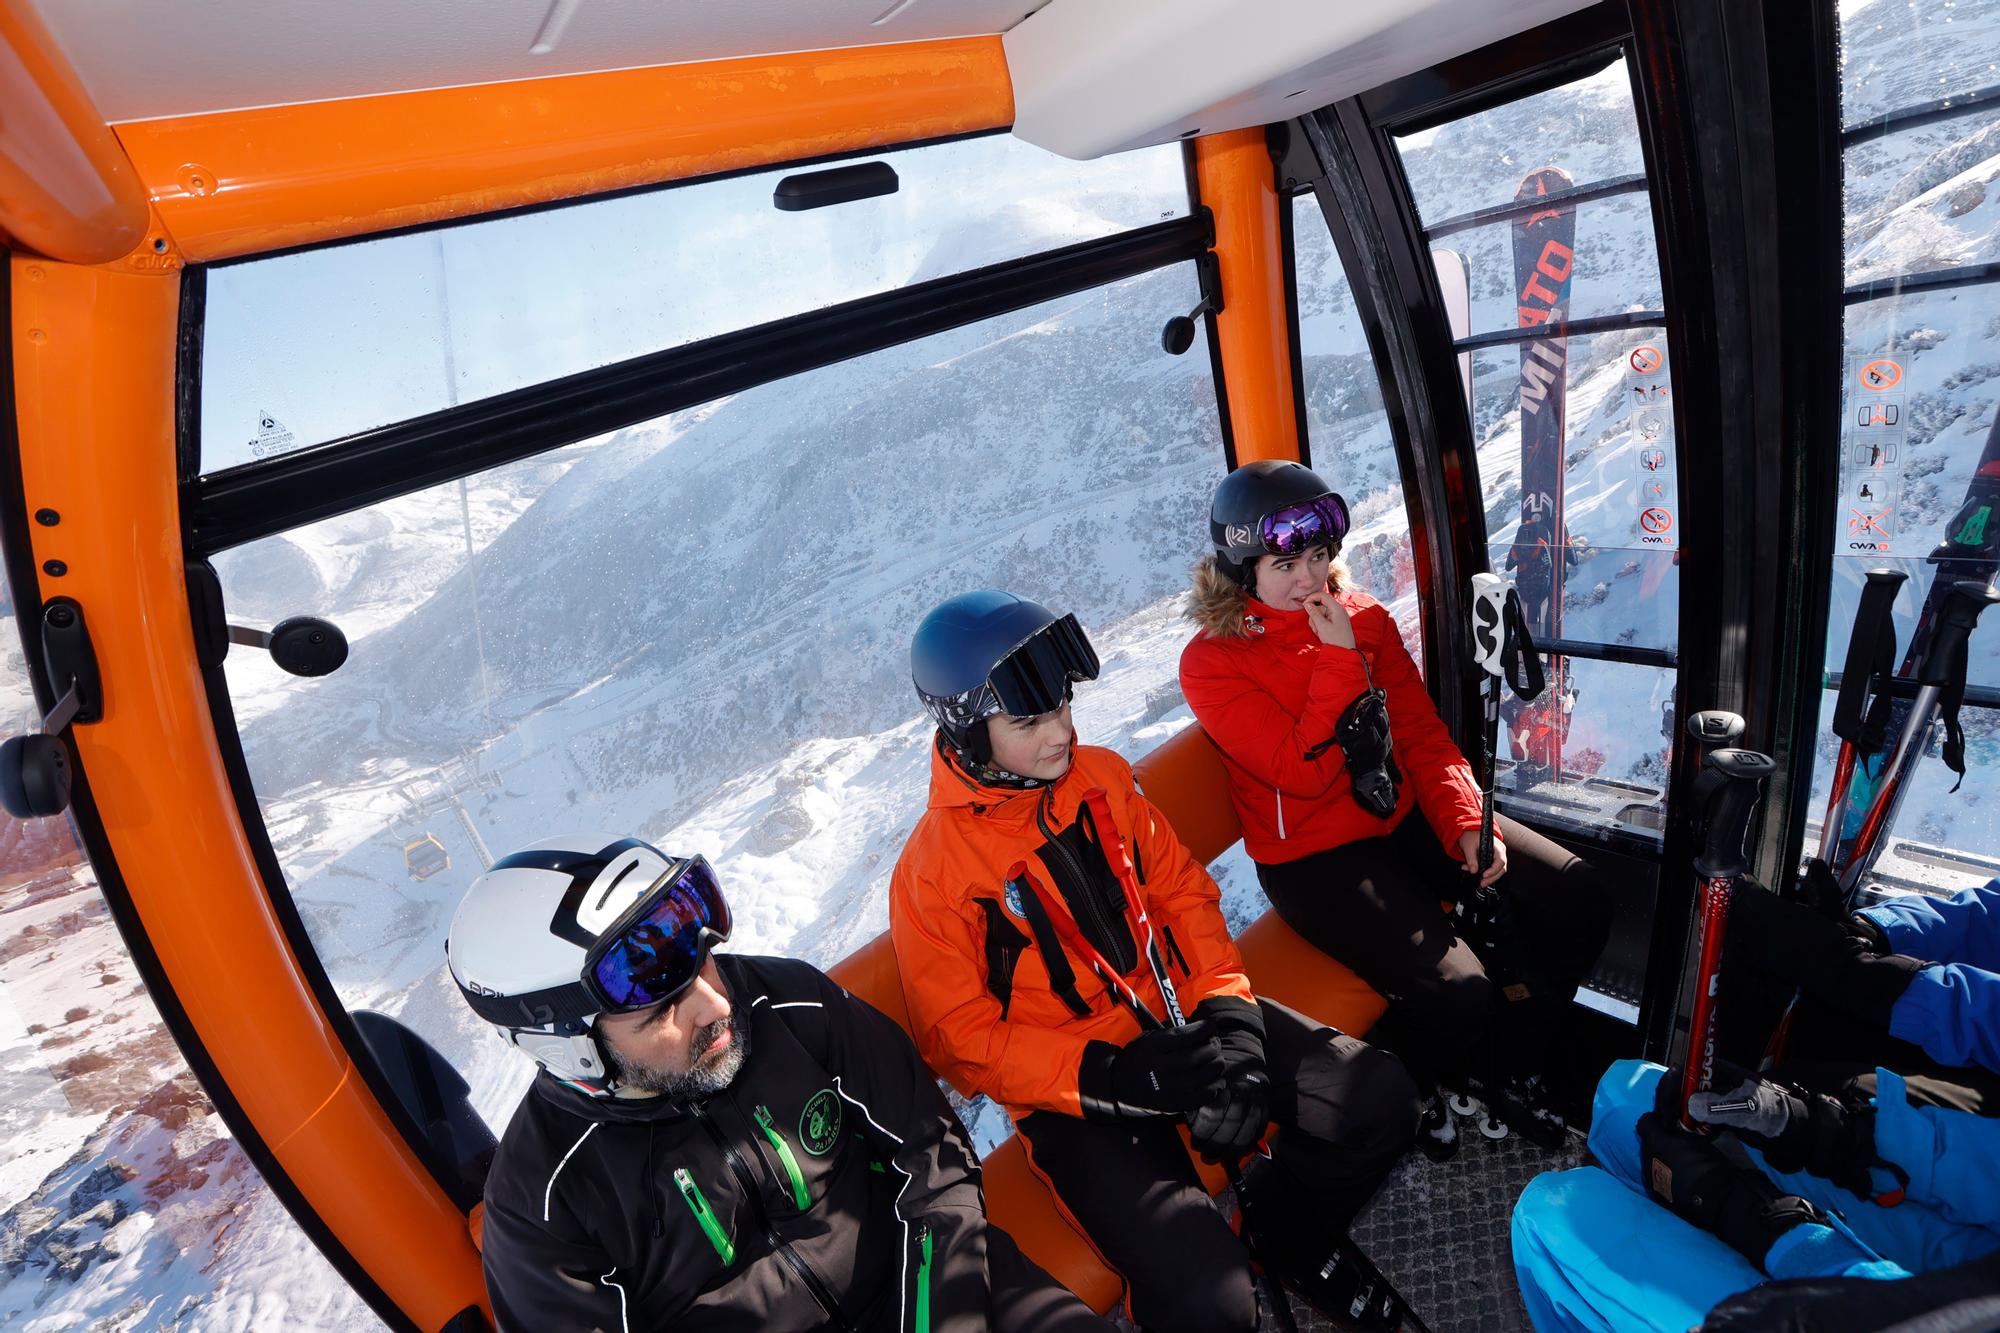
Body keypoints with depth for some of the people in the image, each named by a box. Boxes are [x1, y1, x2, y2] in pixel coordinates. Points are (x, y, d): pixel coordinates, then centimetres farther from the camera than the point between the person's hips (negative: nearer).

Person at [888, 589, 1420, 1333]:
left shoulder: (1098, 776, 0)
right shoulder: (930, 873, -15)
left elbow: (1181, 890, 6)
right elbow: (962, 1040, -12)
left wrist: (1226, 1008, -9)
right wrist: (1119, 1075, -22)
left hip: (1180, 1021, 6)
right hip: (1079, 1092, -5)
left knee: (1381, 1100, -6)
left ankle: (1294, 1234, 22)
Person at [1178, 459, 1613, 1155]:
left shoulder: (1365, 617, 4)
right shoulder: (1212, 662, -14)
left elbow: (1423, 733, 4)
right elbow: (1304, 773, -22)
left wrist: (1467, 824, -10)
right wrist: (1337, 658, -21)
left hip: (1407, 819, 7)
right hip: (1314, 857, -6)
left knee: (1578, 898, -3)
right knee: (1455, 993, -24)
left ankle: (1507, 1065, 18)